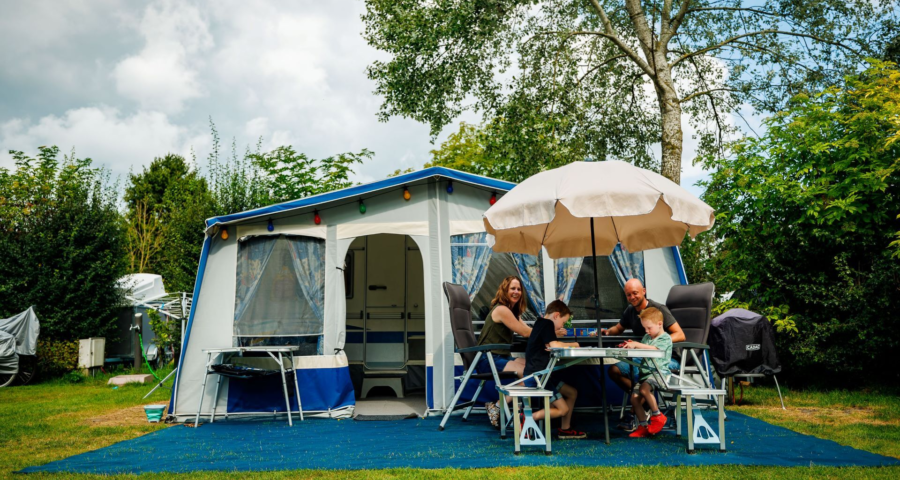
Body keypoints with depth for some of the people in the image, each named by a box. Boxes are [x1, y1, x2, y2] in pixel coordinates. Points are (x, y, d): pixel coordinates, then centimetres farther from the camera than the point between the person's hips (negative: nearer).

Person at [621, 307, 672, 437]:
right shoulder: (646, 337, 20)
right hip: (644, 373, 8)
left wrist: (636, 344, -27)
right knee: (634, 398, -5)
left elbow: (653, 349, -20)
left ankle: (657, 416, -13)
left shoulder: (665, 339, -3)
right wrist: (632, 346, 2)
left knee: (644, 388, -32)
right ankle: (644, 426, 5)